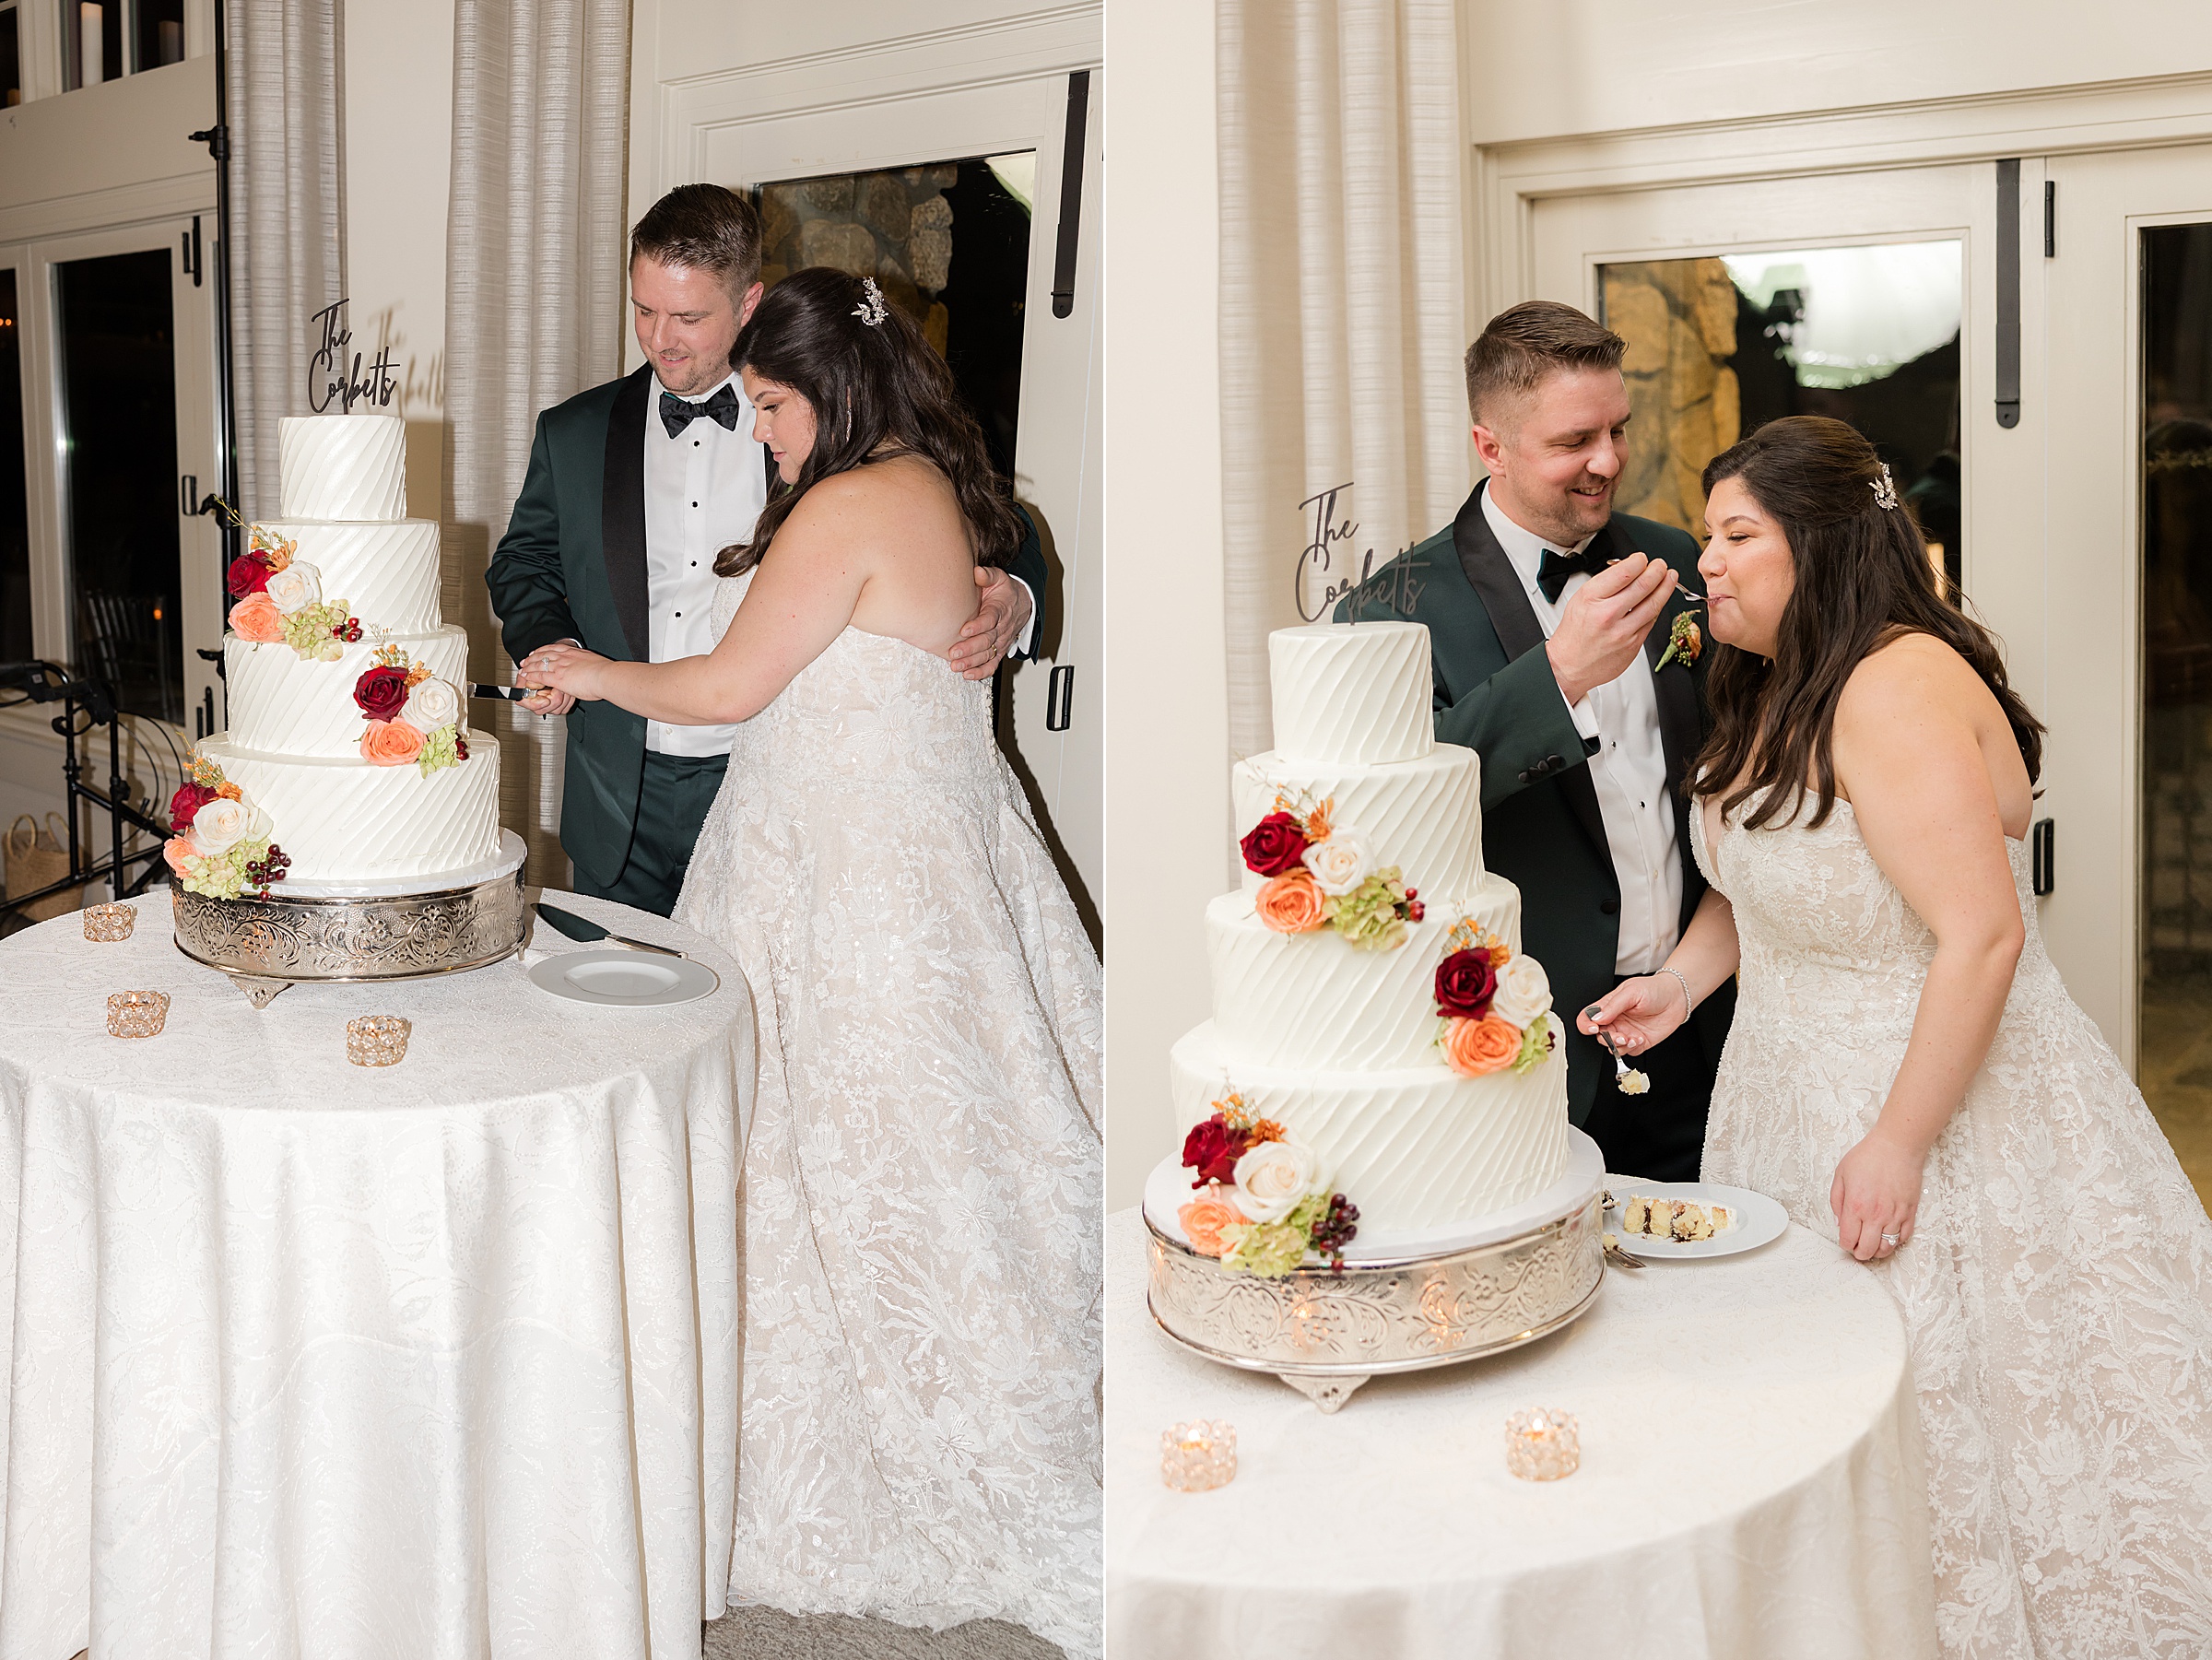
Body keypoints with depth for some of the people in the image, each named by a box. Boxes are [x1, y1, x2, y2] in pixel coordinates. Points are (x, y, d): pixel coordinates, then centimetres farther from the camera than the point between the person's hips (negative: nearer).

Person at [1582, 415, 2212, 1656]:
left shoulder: (1901, 688, -23)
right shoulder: (1776, 685, 7)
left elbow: (1982, 936, -27)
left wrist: (1899, 1146, -24)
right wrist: (1682, 981, 4)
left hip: (1936, 1093, -9)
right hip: (1800, 1090, 9)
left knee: (1942, 1417, 5)